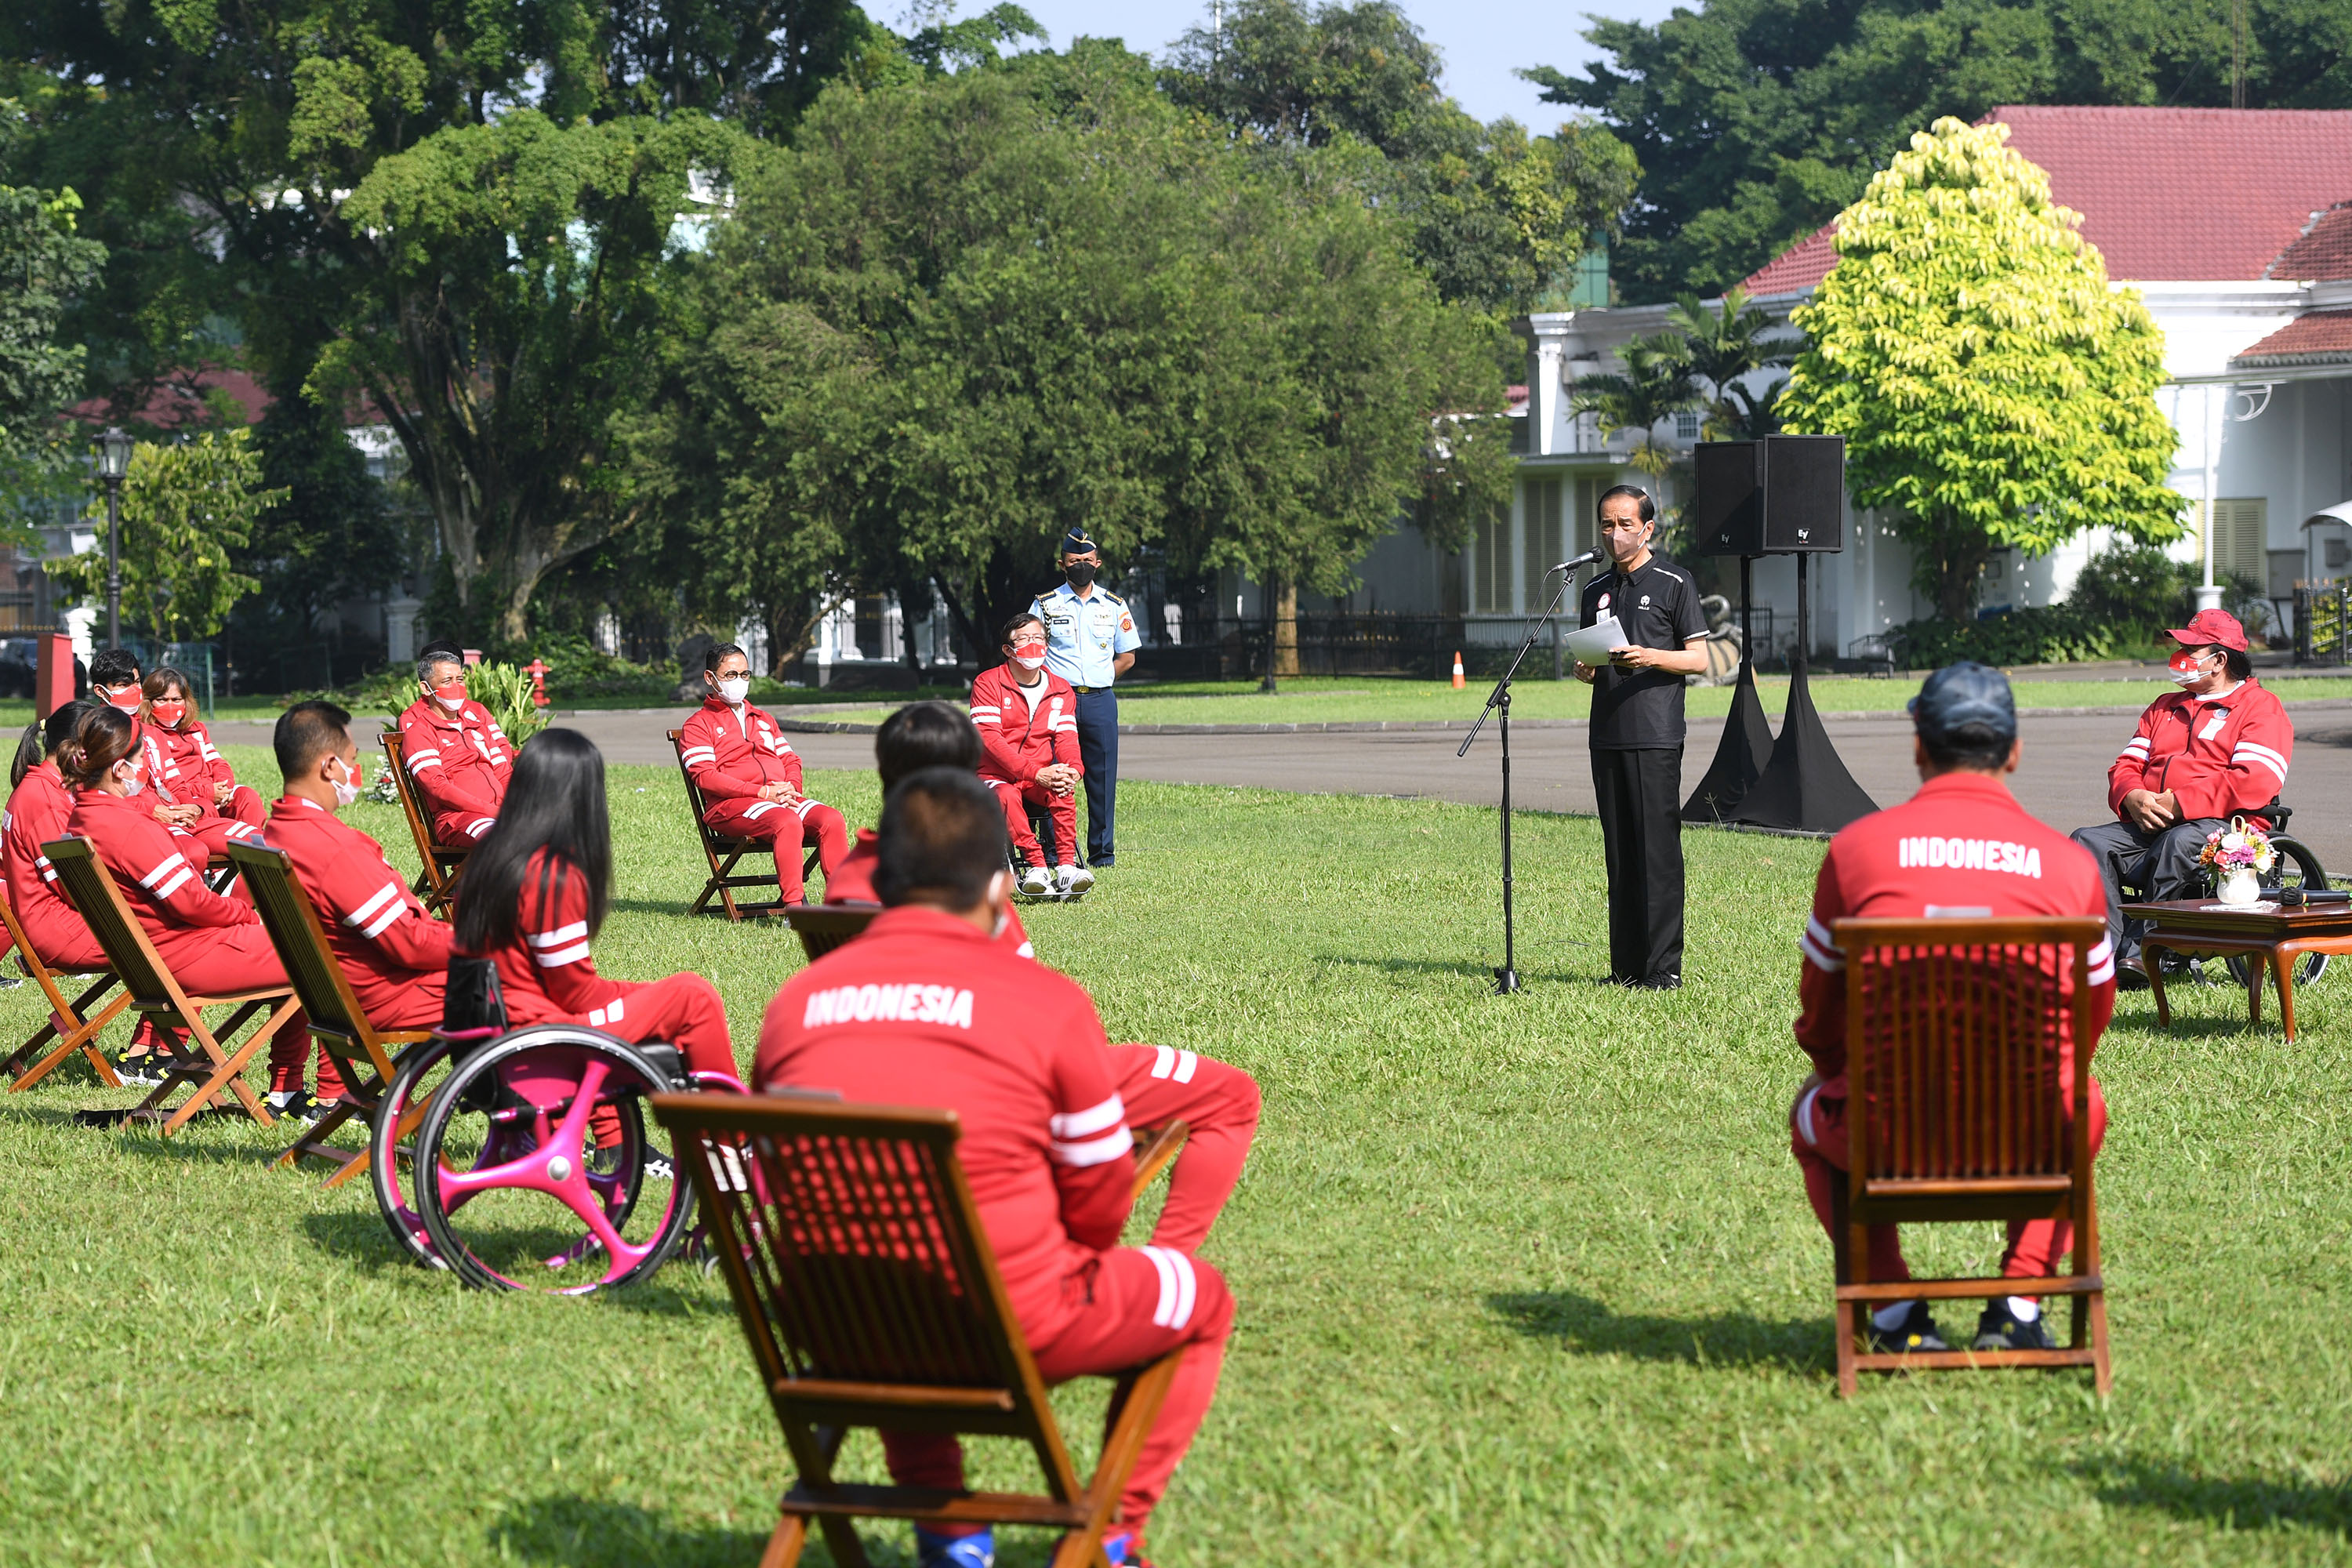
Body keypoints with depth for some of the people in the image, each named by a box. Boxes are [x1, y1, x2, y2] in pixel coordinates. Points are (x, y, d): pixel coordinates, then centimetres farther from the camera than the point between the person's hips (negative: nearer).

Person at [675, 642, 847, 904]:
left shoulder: (763, 719, 31)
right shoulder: (698, 725, 8)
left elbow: (790, 760, 24)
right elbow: (705, 777, -7)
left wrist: (791, 789, -2)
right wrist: (763, 792, -14)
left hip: (781, 798, 6)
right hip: (730, 805, -6)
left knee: (832, 820, -24)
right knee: (787, 822, -37)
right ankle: (794, 905, -40)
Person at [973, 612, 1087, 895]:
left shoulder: (1061, 690, 11)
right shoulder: (988, 683, -4)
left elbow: (1066, 737, 2)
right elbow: (989, 738, -14)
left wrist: (1072, 770, -23)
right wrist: (1035, 772, -24)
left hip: (1041, 777, 3)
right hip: (995, 776, -3)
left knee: (1063, 790, -31)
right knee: (1008, 795, -38)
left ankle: (1067, 866, -38)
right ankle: (1035, 866, -42)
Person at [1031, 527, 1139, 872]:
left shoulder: (1114, 605, 11)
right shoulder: (1045, 605, 6)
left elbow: (1127, 657, 15)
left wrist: (1096, 679, 6)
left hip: (1100, 701, 2)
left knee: (1102, 778, 0)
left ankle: (1101, 853, 6)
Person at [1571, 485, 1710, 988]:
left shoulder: (1675, 584, 1)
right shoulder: (1596, 590, 18)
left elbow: (1699, 659, -2)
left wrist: (1649, 657, -17)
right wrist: (1585, 669, 0)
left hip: (1656, 735, -6)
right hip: (1608, 735, 6)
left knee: (1658, 850, -9)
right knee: (1619, 852, 6)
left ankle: (1663, 966, -8)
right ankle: (1626, 965, 9)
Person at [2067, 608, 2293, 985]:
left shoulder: (2260, 706, 6)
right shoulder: (2165, 707, 30)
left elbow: (2256, 782, -11)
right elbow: (2126, 766, 22)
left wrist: (2179, 803, -15)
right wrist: (2133, 798, -5)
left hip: (2222, 826, -6)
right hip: (2148, 826, 6)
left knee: (2180, 842, -39)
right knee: (2089, 841, -20)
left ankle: (2140, 952, -40)